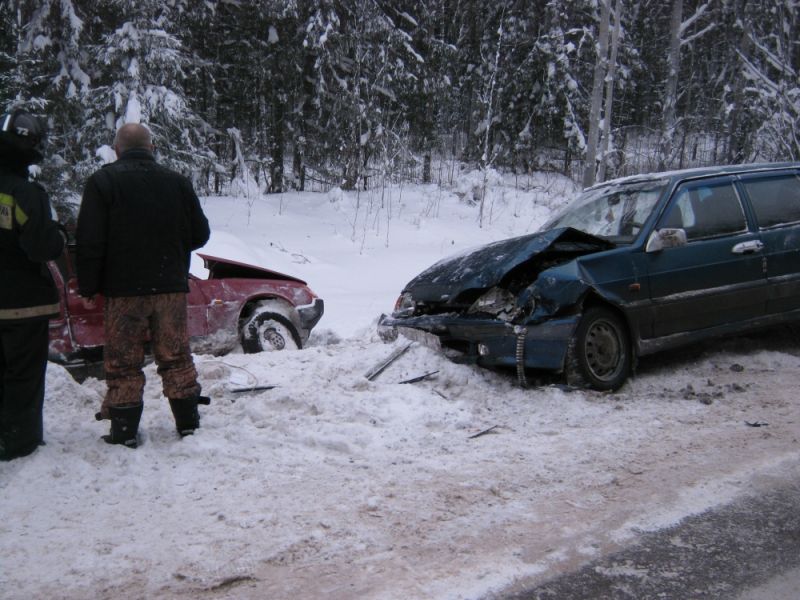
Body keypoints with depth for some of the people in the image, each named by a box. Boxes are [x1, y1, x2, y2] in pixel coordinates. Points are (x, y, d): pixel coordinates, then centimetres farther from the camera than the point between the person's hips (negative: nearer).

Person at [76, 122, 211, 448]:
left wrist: (88, 287, -2)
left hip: (123, 290, -3)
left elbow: (90, 241, -10)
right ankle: (188, 422, 18)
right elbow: (199, 235, 7)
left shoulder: (103, 181, -5)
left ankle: (125, 431, 9)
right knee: (176, 357, 13)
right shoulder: (177, 182, 4)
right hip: (170, 287, 3)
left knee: (123, 363, 5)